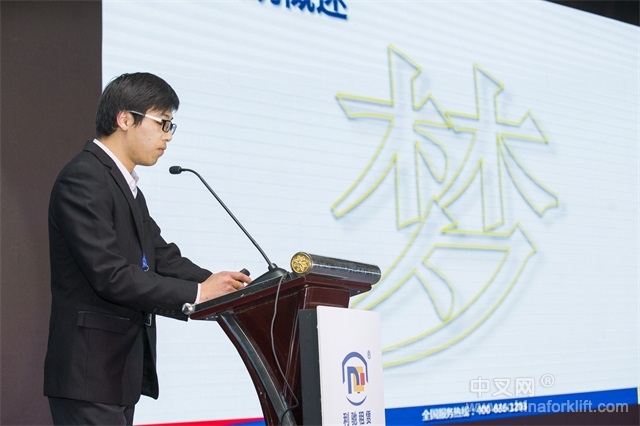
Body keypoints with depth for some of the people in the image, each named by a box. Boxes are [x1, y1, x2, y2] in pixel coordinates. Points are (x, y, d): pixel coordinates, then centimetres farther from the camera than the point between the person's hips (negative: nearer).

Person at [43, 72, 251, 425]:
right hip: (91, 372, -9)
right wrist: (197, 293, -17)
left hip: (121, 370, 9)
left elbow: (163, 257, 9)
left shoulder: (128, 186, 15)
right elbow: (111, 276, -23)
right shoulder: (83, 180, -15)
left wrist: (223, 287, -7)